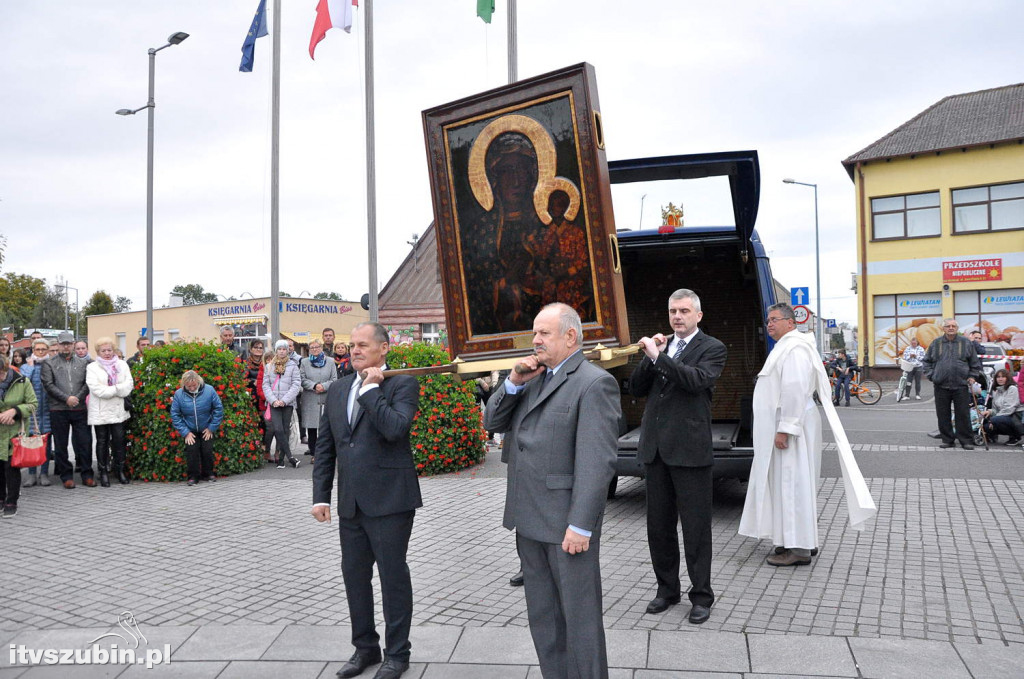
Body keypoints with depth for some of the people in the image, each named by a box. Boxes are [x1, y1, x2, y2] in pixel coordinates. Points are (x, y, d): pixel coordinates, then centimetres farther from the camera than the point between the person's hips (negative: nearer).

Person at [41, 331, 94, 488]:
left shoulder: (82, 363, 12)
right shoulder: (49, 363, 6)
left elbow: (87, 384, 5)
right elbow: (48, 385, -4)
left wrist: (77, 398, -10)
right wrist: (66, 398, -11)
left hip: (80, 409, 1)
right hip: (58, 410, -1)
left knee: (85, 442, 1)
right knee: (61, 445, 5)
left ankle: (86, 475, 10)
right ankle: (66, 476, 15)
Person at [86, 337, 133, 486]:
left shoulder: (122, 365, 11)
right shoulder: (92, 367, 2)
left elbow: (129, 383, 0)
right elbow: (96, 389, -11)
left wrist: (110, 390, -13)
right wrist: (118, 390, -11)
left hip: (119, 411, 2)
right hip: (100, 411, -2)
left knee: (119, 440, -1)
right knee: (102, 442, 4)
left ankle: (120, 470, 11)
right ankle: (103, 472, 11)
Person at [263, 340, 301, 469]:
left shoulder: (293, 365, 4)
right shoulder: (269, 366, 11)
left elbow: (296, 385, -2)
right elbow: (265, 385, 7)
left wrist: (284, 400, -11)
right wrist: (273, 400, -8)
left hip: (288, 403, -1)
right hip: (274, 404, 1)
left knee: (285, 430, 2)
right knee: (278, 430, -13)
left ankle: (281, 458, 10)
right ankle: (290, 456, -9)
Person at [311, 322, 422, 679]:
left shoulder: (402, 384, -7)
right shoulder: (337, 389, 11)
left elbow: (395, 428, -25)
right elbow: (325, 447, 12)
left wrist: (371, 388, -16)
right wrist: (321, 496, 7)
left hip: (389, 501, -6)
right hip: (350, 503, 6)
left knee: (393, 577, 5)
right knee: (354, 575, 16)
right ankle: (365, 647, 34)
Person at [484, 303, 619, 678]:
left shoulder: (593, 382, -13)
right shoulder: (535, 378, 13)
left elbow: (597, 461, -19)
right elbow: (493, 422, 12)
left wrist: (581, 526, -22)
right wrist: (514, 382, -3)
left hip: (567, 524, -8)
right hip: (530, 520, 8)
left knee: (579, 616, 5)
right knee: (543, 618, 18)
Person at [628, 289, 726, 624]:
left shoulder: (712, 348, -2)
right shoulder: (661, 345, 14)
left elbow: (698, 380, -21)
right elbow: (636, 389, 8)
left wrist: (658, 356, -23)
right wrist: (649, 356, -6)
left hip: (690, 449, -5)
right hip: (655, 447, 6)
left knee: (696, 527, 3)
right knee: (658, 525, 13)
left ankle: (701, 596, 17)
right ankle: (667, 589, 28)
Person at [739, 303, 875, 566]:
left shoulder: (794, 349, -15)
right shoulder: (785, 347, 18)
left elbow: (795, 390, -24)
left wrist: (784, 429, -24)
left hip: (790, 427, -10)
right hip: (785, 426, 10)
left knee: (792, 484, -6)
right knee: (789, 484, 14)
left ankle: (799, 549, 0)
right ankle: (803, 541, 23)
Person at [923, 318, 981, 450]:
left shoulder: (966, 343, 6)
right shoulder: (936, 343, 8)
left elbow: (975, 362, 12)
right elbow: (926, 361, 14)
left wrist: (972, 376, 3)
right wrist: (931, 376, 4)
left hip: (961, 385, -1)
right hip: (941, 386, 1)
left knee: (963, 414, -1)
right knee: (943, 415, 5)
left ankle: (966, 440, 8)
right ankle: (947, 439, 15)